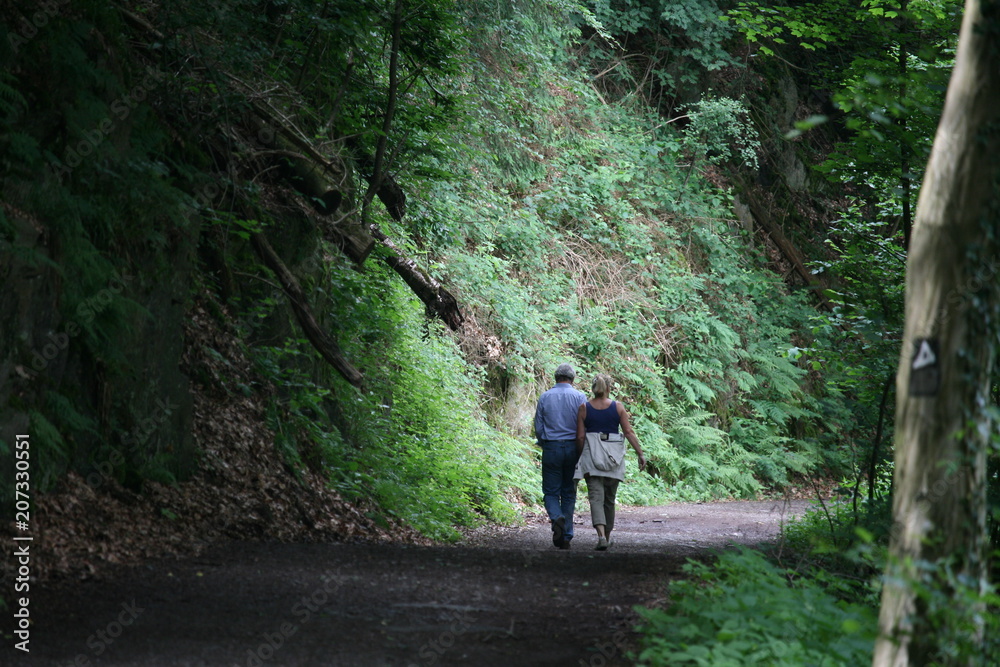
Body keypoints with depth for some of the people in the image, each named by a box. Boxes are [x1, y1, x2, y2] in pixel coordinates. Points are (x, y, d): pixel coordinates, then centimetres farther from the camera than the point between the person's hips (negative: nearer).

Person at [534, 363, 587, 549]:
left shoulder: (544, 397, 1)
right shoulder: (579, 397, -2)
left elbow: (538, 428, 4)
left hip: (551, 448, 0)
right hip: (572, 448, 0)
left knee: (551, 492, 5)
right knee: (569, 493, 9)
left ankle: (557, 518, -25)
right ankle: (566, 537, 8)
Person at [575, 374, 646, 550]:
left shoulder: (584, 408, 0)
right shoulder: (618, 406, 2)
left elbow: (580, 437, 0)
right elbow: (629, 432, -2)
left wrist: (581, 457, 12)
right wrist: (640, 453, 2)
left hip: (592, 456, -2)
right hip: (614, 456, 2)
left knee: (596, 496, -8)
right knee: (609, 499, 15)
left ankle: (601, 535, -27)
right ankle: (607, 536, 26)